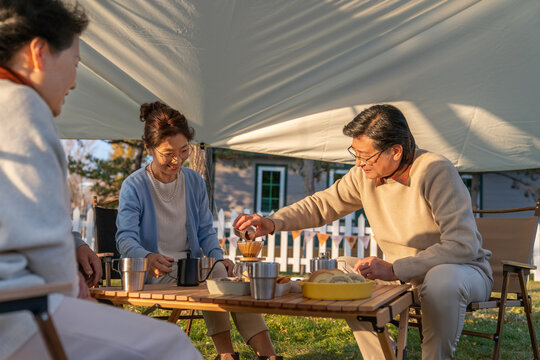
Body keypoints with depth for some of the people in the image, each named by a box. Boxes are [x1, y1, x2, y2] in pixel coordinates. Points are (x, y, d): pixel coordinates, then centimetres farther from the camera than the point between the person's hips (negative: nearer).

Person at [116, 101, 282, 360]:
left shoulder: (195, 182, 10)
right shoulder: (134, 186, -5)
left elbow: (205, 231, 11)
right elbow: (126, 237, -15)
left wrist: (218, 257, -10)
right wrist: (148, 257, -37)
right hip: (157, 272, -4)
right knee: (211, 278, -32)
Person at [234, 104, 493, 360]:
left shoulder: (435, 171, -26)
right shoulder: (365, 174, -7)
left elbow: (463, 245, -30)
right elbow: (322, 204, 5)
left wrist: (395, 270, -32)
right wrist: (272, 223, -11)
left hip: (465, 269, -6)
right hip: (401, 274, 6)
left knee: (442, 279, -39)